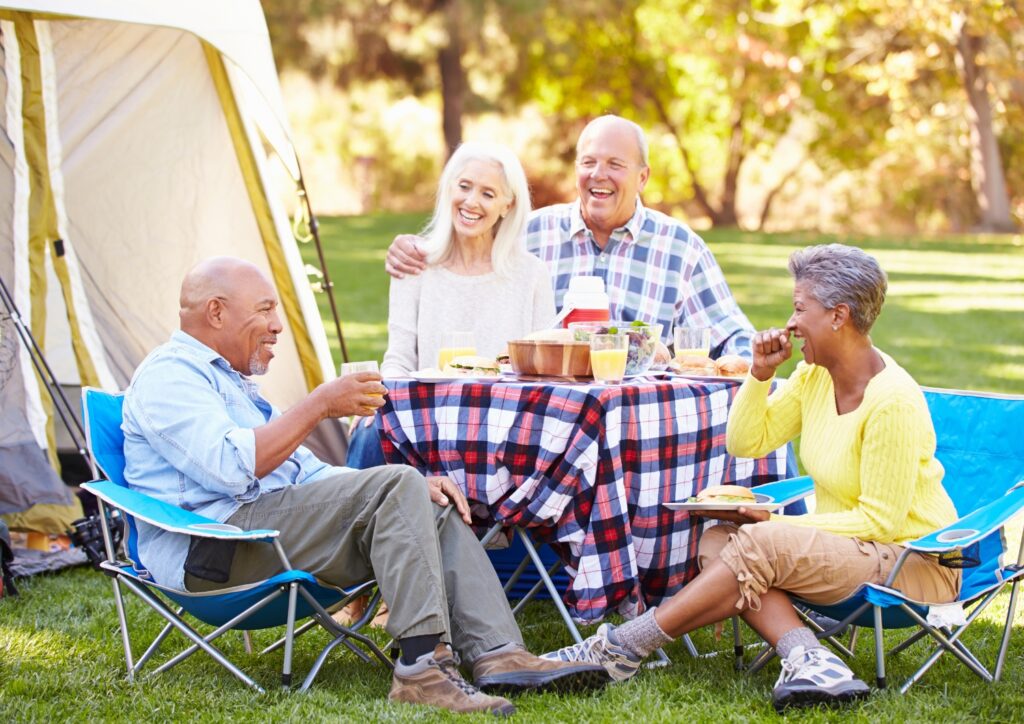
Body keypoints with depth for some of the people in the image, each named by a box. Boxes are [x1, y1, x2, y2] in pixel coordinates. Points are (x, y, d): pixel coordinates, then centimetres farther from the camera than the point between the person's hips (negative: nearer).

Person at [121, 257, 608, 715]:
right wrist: (319, 405, -16)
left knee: (435, 508, 1)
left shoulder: (231, 380, 28)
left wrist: (412, 487, 11)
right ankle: (423, 667, -30)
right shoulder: (167, 375, -5)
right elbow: (230, 466, -23)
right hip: (211, 549, -10)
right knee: (394, 487, -23)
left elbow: (306, 472, 26)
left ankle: (498, 656, -16)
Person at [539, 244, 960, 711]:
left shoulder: (892, 400, -21)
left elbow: (881, 520, -20)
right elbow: (747, 443, 8)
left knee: (759, 548, -28)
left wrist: (775, 522, -19)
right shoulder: (816, 375, 4)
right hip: (847, 550, 9)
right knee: (717, 543, -12)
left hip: (916, 562, -9)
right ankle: (809, 661, -32)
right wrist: (761, 373, -7)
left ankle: (620, 648, -22)